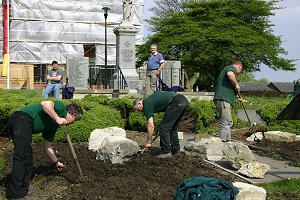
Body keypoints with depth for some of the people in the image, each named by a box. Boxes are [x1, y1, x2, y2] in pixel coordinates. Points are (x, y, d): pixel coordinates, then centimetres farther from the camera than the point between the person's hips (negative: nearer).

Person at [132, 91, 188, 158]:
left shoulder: (147, 104, 2)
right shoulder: (150, 100, 27)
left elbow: (151, 125, -2)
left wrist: (148, 142, 7)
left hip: (176, 102, -9)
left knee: (163, 127, 0)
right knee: (172, 127, 20)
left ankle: (166, 152, 2)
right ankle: (176, 150, 22)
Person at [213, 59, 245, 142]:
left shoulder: (227, 69, 31)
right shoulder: (231, 68, 0)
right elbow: (230, 74, -28)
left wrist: (239, 98, 49)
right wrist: (236, 84, -14)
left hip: (224, 99, 11)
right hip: (223, 99, -11)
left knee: (229, 123, 16)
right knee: (225, 123, -13)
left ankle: (228, 141, 20)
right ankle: (222, 141, -15)